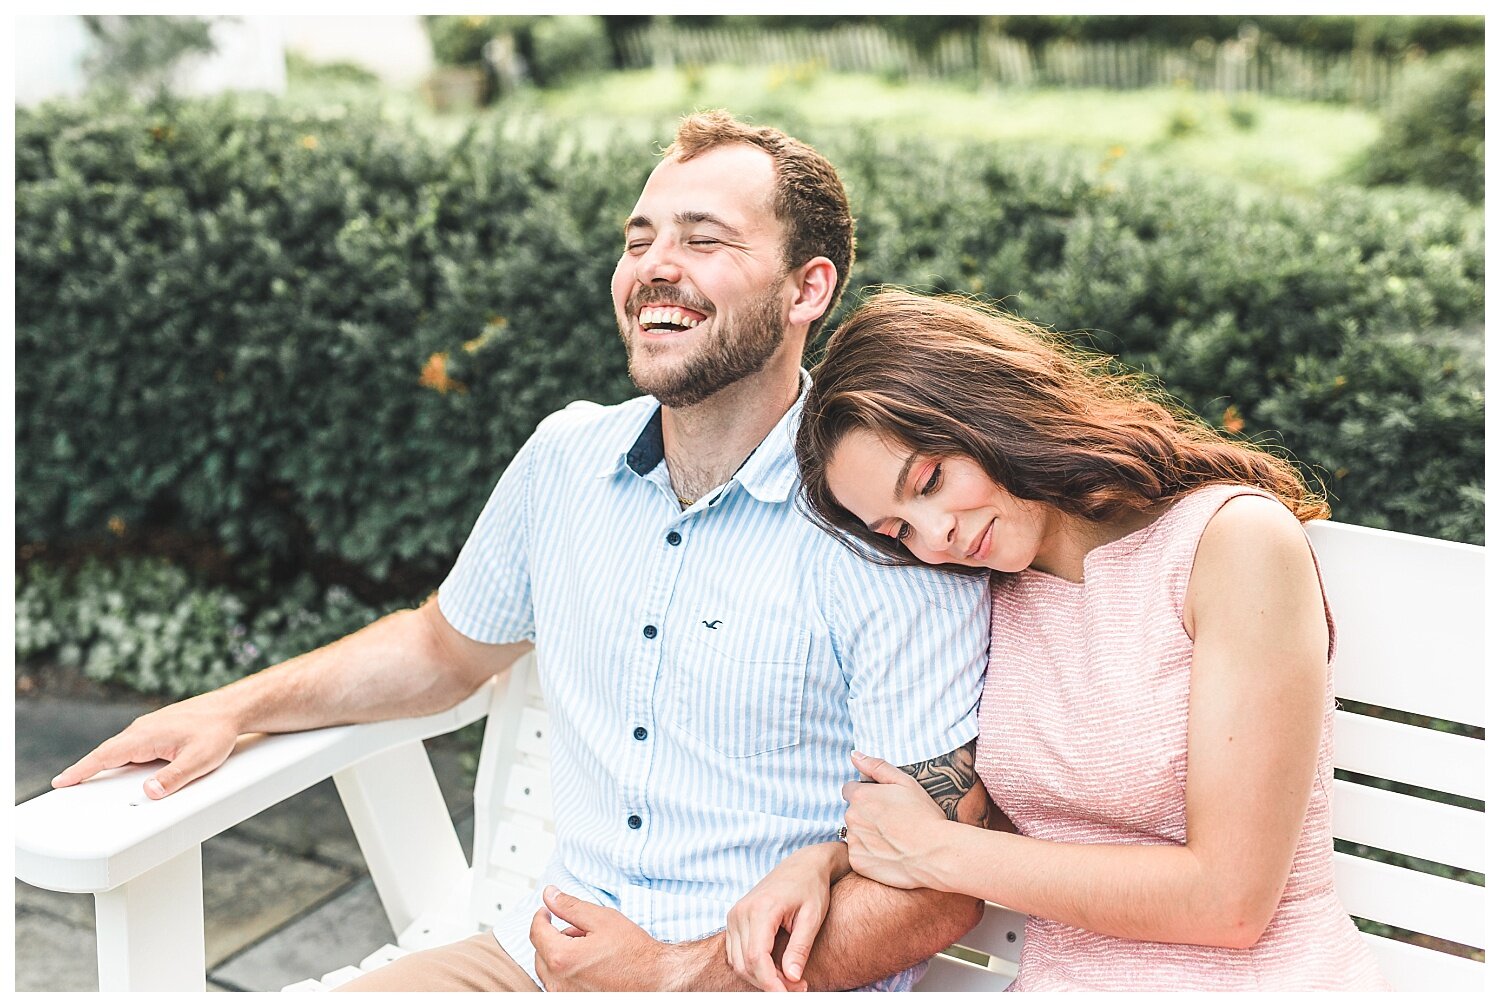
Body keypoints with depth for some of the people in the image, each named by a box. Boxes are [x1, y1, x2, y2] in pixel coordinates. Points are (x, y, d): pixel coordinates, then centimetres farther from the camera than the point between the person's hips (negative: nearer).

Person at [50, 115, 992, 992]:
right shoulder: (564, 456, 5)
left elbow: (941, 884, -14)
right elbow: (446, 646, 23)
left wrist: (675, 975, -18)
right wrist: (236, 707, 14)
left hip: (765, 982, -5)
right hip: (548, 949, 5)